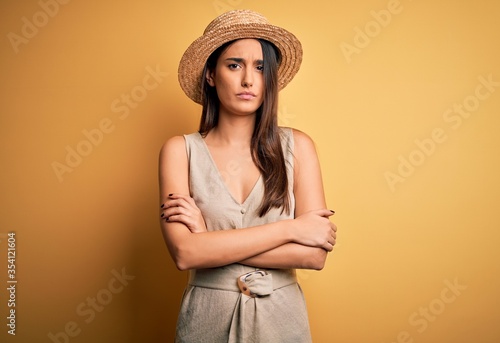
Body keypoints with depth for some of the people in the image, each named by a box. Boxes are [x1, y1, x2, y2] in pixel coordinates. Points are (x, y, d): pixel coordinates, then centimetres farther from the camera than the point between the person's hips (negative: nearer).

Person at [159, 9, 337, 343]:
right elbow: (184, 252, -19)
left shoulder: (297, 146, -7)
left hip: (282, 316, 1)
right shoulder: (180, 150, -8)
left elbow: (316, 254, -14)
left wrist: (212, 242, -18)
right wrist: (289, 228, -19)